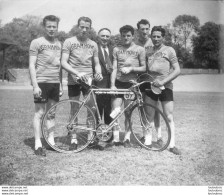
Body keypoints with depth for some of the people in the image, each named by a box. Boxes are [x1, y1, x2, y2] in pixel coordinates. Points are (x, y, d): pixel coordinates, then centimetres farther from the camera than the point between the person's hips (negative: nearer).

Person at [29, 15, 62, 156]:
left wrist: (61, 84, 13)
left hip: (55, 82, 5)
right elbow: (32, 65, -7)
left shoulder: (59, 44, 14)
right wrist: (35, 85, -14)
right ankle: (38, 144, 3)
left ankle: (51, 141, 17)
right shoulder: (37, 42, -2)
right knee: (40, 113, -2)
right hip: (41, 82, -5)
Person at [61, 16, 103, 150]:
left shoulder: (93, 44, 10)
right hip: (74, 80, -2)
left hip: (89, 80, 3)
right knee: (74, 109, 4)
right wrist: (77, 73, -21)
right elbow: (64, 62, -8)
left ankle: (91, 138, 8)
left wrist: (98, 73, -8)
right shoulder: (69, 42, -1)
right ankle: (74, 139, 12)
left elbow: (96, 63, 15)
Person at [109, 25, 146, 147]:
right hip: (118, 83, 2)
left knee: (128, 113, 4)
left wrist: (131, 68, -13)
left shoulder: (139, 49, 4)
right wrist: (112, 85, -4)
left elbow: (144, 68, 2)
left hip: (131, 84, -1)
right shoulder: (116, 49, 10)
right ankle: (116, 138, 6)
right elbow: (114, 68, 5)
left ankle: (127, 138, 17)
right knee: (114, 112, -5)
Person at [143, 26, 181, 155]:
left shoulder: (169, 50, -2)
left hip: (165, 86, -3)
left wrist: (163, 81, -17)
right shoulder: (149, 52, 11)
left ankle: (172, 145, 3)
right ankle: (147, 141, 16)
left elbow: (177, 70, -8)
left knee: (169, 117, -3)